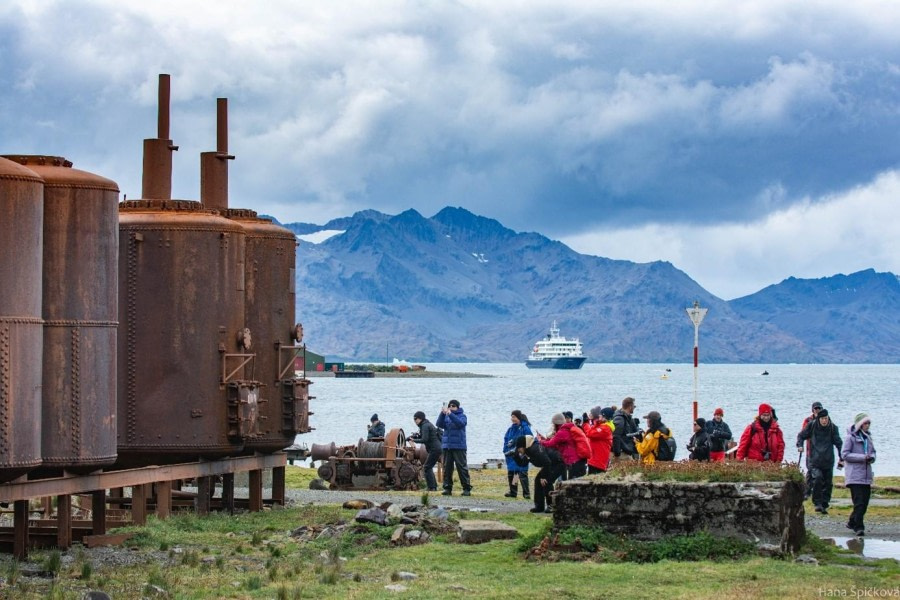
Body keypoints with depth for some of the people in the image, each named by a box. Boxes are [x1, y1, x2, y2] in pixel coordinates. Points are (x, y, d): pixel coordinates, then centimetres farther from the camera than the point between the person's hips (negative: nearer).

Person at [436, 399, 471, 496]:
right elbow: (439, 424, -3)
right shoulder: (446, 416, 13)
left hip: (459, 446, -4)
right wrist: (442, 413, -18)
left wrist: (450, 414, -28)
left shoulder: (462, 416, 2)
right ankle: (447, 487, 8)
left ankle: (467, 488, -4)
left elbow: (460, 423, -19)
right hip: (447, 445, 4)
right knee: (447, 468, 4)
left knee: (462, 467, -6)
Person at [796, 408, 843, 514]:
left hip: (828, 461, 2)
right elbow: (801, 435, 13)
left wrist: (841, 458, -3)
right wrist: (800, 445, -5)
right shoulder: (812, 425, 0)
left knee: (827, 483, 4)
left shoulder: (833, 428, 0)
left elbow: (839, 443, 2)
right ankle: (817, 503, -14)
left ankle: (824, 505, 18)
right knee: (818, 477, -23)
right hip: (814, 460, -2)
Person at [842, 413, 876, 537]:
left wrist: (871, 457, -2)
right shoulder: (851, 437, -6)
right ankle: (858, 527, -9)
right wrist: (862, 457, -17)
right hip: (854, 475, -7)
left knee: (864, 502, 9)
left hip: (866, 475, 7)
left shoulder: (868, 437, 15)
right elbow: (844, 454, -12)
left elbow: (873, 452, 23)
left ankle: (853, 522, 26)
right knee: (859, 502, -12)